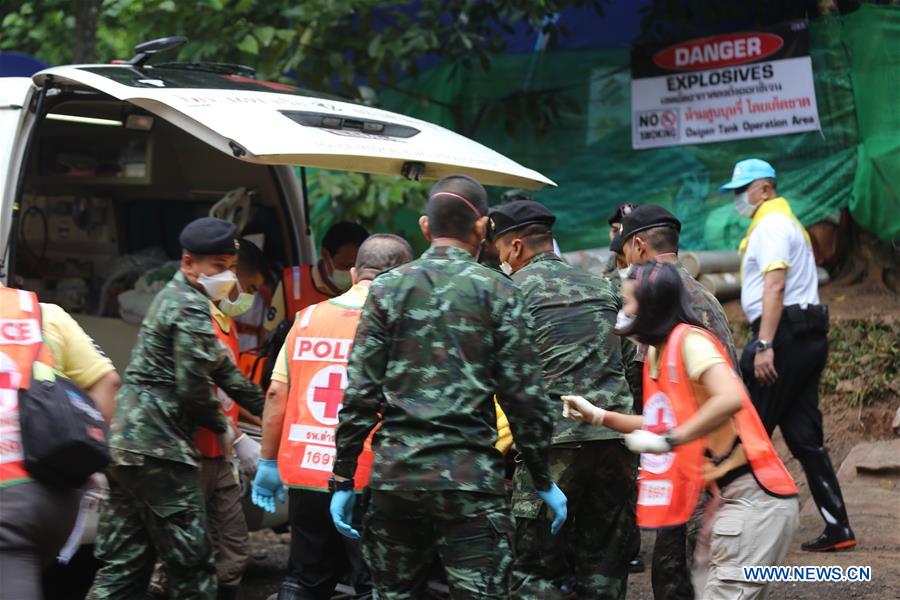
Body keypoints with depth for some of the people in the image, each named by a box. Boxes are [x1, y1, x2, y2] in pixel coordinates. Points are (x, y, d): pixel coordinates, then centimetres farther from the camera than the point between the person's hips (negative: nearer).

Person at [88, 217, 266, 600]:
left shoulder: (173, 297, 20)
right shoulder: (192, 308, -12)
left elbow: (219, 365, 25)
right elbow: (194, 389, -16)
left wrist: (266, 410, 26)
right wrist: (222, 428, 1)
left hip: (125, 442, 10)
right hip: (160, 448, -10)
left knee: (123, 566, 10)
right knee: (191, 562, -3)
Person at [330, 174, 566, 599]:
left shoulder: (388, 289, 5)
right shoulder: (497, 292, 1)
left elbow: (359, 394, 1)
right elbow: (524, 397, 0)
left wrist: (343, 480, 6)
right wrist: (543, 482, 9)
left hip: (396, 472, 3)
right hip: (470, 476, -2)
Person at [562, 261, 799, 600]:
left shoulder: (689, 341, -15)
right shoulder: (656, 353, 13)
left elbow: (730, 399, -30)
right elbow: (662, 425, 22)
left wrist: (667, 441, -26)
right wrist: (598, 416, 15)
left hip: (754, 498, -9)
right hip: (727, 496, 9)